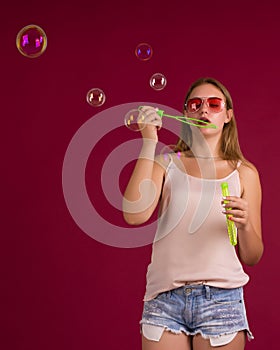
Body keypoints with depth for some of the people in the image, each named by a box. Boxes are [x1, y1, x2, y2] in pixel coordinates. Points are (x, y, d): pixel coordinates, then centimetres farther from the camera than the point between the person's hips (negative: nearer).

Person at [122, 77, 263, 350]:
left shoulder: (243, 172, 6)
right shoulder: (166, 163, 6)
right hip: (163, 298, 0)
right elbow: (135, 215, -13)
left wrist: (245, 225, -15)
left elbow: (252, 258, 7)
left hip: (220, 298, 1)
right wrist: (149, 141, -11)